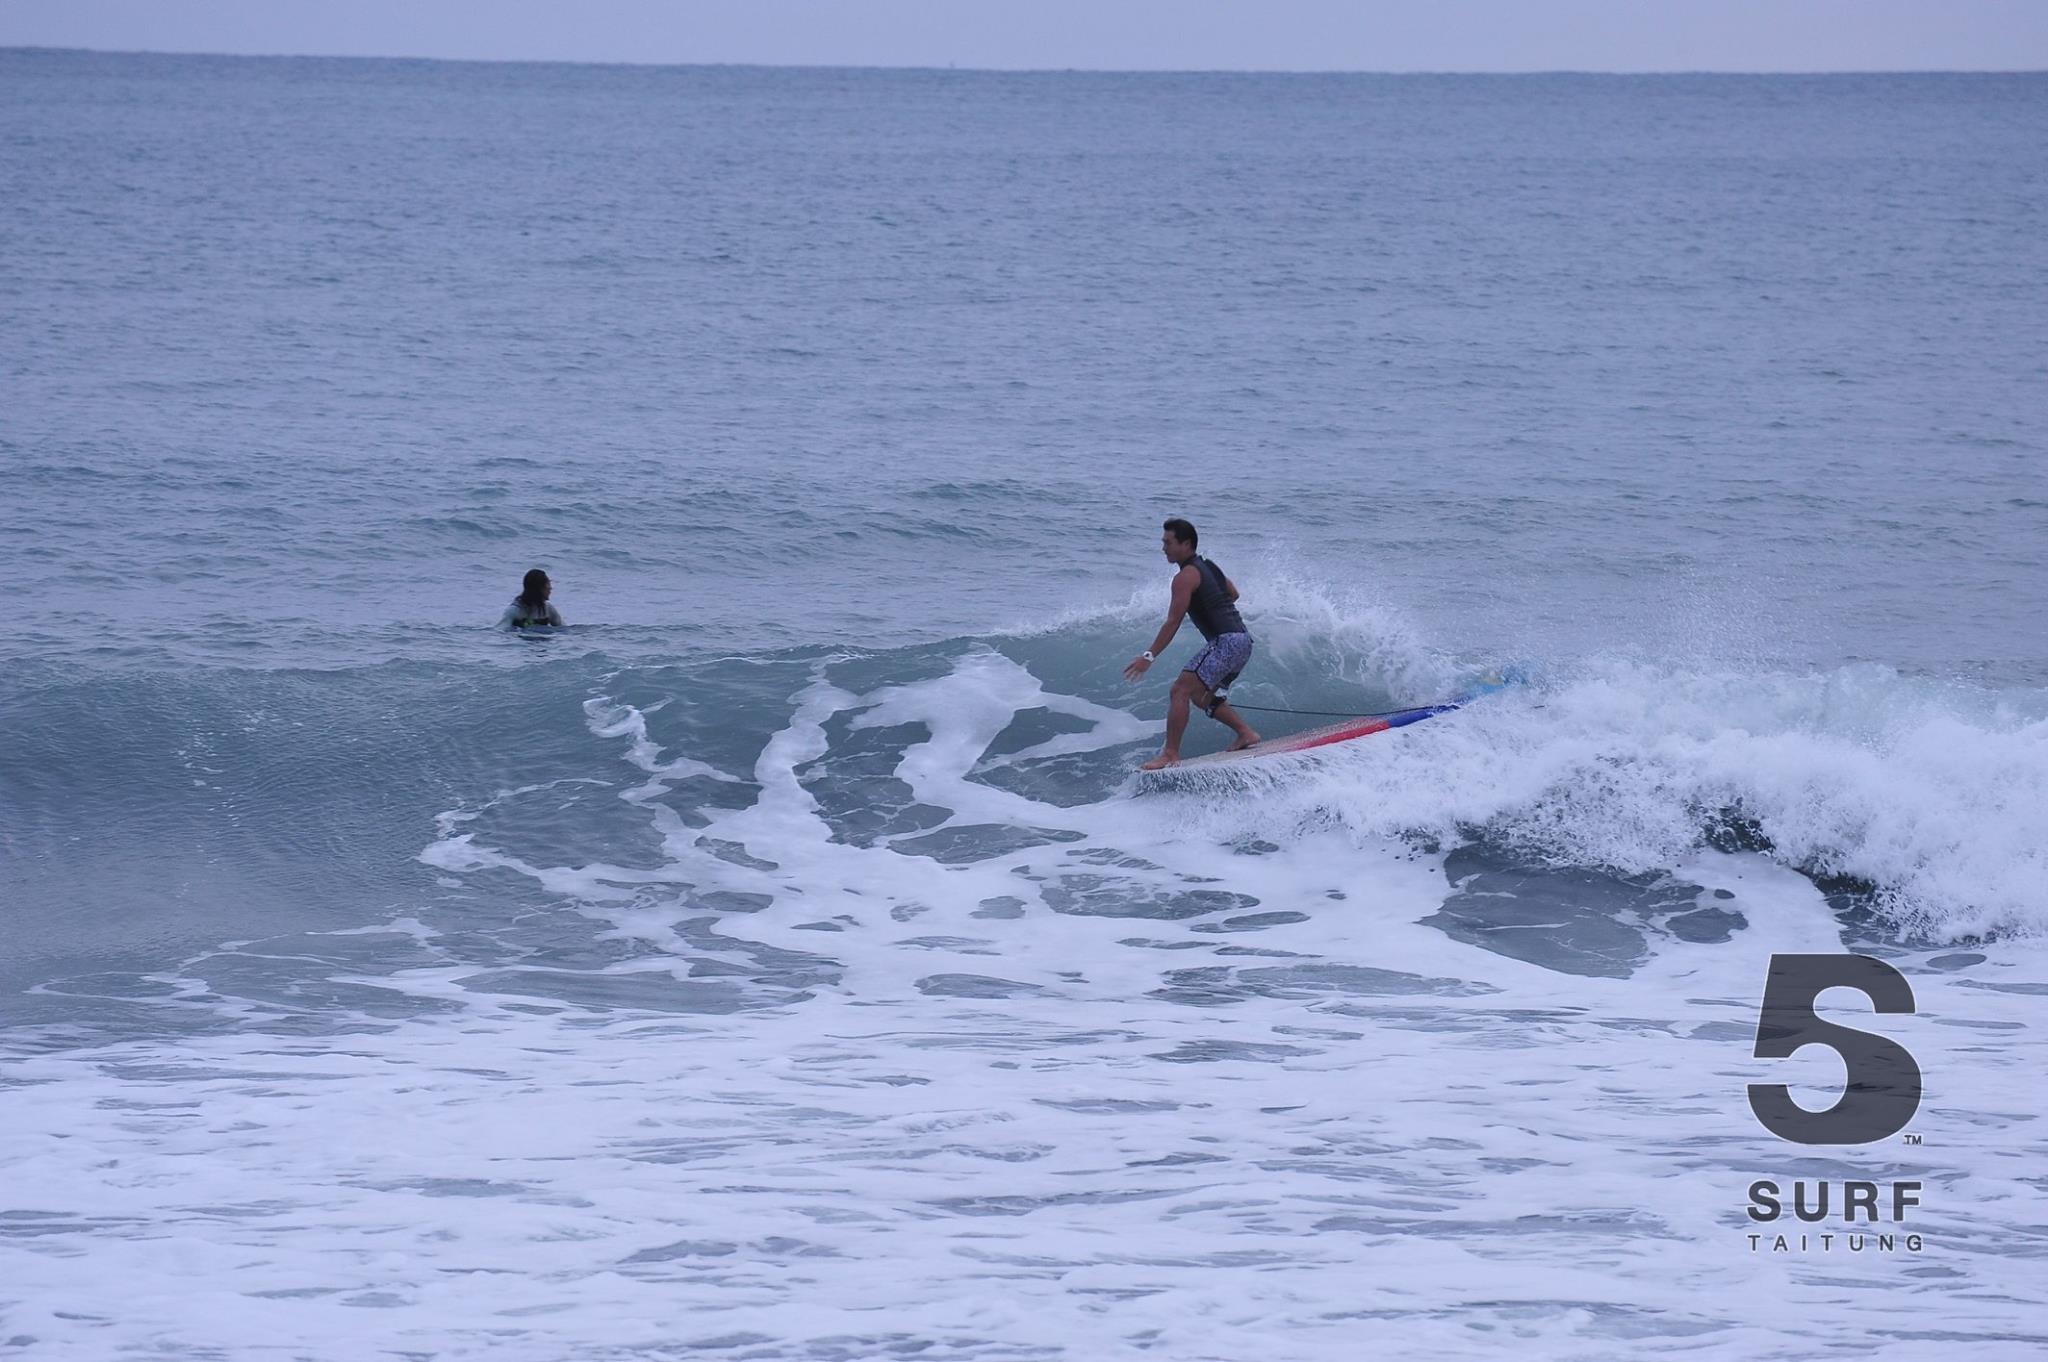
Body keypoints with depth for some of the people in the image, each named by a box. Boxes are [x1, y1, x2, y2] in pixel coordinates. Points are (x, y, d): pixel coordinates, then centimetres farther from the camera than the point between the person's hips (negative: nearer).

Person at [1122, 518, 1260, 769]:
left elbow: (1173, 622, -15)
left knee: (1181, 690, -16)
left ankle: (1170, 754, -22)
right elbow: (1233, 594, 36)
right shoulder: (1209, 567, 19)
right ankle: (1246, 734, 19)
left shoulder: (1186, 576, -9)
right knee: (1202, 696, 22)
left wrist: (1149, 656, -15)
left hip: (1225, 642, -10)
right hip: (1243, 640, 10)